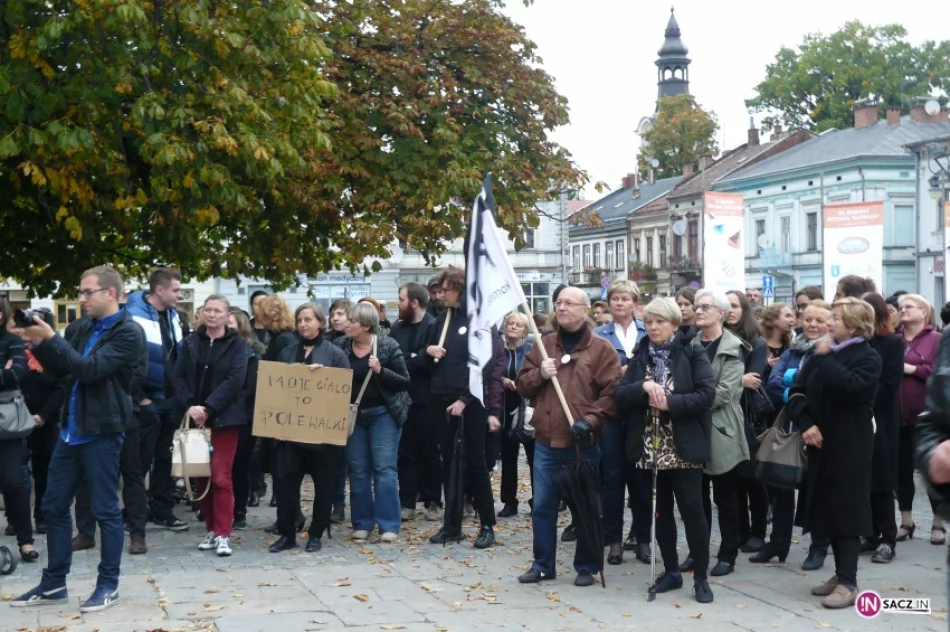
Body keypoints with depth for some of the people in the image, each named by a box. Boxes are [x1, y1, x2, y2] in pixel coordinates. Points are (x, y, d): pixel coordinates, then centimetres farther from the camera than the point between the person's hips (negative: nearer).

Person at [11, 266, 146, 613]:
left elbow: (90, 369, -20)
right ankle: (53, 583, 20)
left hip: (102, 432, -8)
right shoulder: (86, 328, 13)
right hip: (72, 429, 8)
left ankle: (108, 585, 12)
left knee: (105, 509, 0)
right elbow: (61, 370, 17)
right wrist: (38, 343, 1)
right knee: (54, 505, 10)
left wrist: (50, 338, -19)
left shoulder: (129, 333, -11)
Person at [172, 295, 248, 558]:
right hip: (195, 417, 4)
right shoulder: (191, 343, 9)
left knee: (221, 477, -9)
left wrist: (208, 408, -18)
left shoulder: (237, 344, 0)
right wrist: (189, 406, -14)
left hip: (224, 418, -4)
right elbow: (179, 376, 3)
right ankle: (211, 530, 16)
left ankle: (223, 534, -6)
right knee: (201, 476, 7)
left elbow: (235, 379, -11)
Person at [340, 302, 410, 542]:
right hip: (353, 415, 4)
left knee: (384, 469, -4)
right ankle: (362, 524, 14)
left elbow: (405, 381, -6)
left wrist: (380, 371, -19)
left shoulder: (388, 346, -8)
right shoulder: (342, 347, 0)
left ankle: (388, 525, 0)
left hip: (383, 413, -3)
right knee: (357, 471, 6)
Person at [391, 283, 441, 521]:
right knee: (406, 453, 8)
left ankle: (433, 502, 16)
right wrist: (412, 360, -13)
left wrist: (403, 362, -12)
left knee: (430, 453, 7)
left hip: (426, 400, -5)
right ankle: (407, 502, 13)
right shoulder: (397, 327, 10)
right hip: (403, 399, 5)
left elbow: (428, 360, -20)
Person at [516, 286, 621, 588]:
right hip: (545, 441, 4)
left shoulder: (602, 349, -3)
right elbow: (523, 385, 11)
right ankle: (543, 564, 20)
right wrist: (539, 374, -9)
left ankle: (586, 566, 17)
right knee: (542, 506, 9)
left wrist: (590, 419, -20)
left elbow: (612, 392, -9)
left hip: (584, 443, -4)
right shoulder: (543, 345, 11)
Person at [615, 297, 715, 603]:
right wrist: (643, 387, -18)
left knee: (692, 509, -4)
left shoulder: (693, 355, -3)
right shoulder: (641, 357, 9)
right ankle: (671, 572, 22)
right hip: (650, 448, 4)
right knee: (661, 510, 10)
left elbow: (707, 395, -13)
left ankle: (700, 578, 4)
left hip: (683, 447, -4)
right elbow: (620, 397, 1)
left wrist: (670, 402, -20)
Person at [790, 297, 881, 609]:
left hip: (850, 446, -6)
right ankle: (841, 574, 21)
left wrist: (825, 359, -18)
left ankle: (849, 583, -2)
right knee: (829, 509, 10)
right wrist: (806, 424, -7)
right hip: (822, 443, 6)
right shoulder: (820, 353, 10)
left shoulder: (868, 357, -8)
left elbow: (849, 387, -26)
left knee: (846, 510, -5)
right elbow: (797, 392, 8)